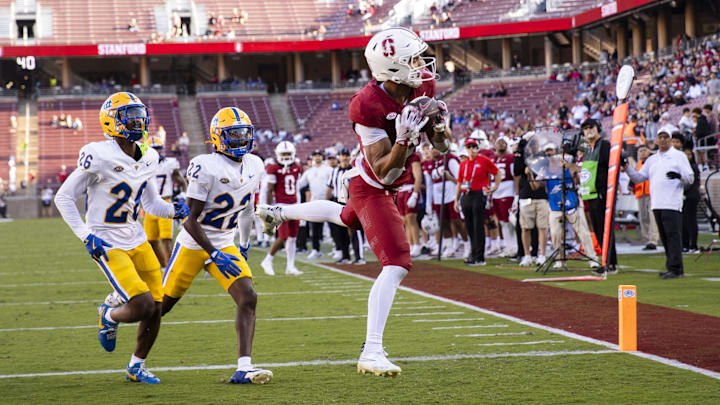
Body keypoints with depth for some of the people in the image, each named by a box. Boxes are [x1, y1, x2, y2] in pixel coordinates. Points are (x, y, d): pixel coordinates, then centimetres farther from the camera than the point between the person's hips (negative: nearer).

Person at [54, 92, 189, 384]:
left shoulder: (147, 159, 4)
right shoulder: (99, 156, -17)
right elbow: (63, 198, -10)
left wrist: (175, 211, -4)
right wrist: (86, 236, -16)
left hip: (136, 240, 7)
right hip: (107, 246, -7)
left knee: (156, 309, 2)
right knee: (143, 306, -17)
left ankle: (136, 367, 24)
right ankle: (109, 317, 17)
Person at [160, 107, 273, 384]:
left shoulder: (254, 166, 1)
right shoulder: (206, 168, -21)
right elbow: (191, 220, -20)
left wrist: (244, 244, 24)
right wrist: (215, 255, -25)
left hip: (225, 244, 5)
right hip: (194, 244, -5)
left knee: (248, 298, -14)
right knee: (163, 304, 5)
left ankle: (243, 368, -19)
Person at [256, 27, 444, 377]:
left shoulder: (422, 86, -12)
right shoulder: (368, 106, -34)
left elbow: (441, 144, 0)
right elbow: (383, 174, -32)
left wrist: (440, 126, -23)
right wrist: (404, 140, -46)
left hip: (386, 188, 9)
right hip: (372, 189, -9)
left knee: (344, 217, 38)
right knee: (397, 265, -18)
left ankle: (280, 212, 65)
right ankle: (372, 352, -16)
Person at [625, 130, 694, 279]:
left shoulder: (679, 156, 7)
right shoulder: (652, 159, 22)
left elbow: (690, 178, 1)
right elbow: (639, 177, 19)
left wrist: (679, 175, -20)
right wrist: (628, 168, 3)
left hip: (672, 204, -6)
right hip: (656, 204, 6)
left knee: (673, 234, -12)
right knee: (665, 237, 6)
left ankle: (675, 268, -15)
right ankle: (671, 267, 11)